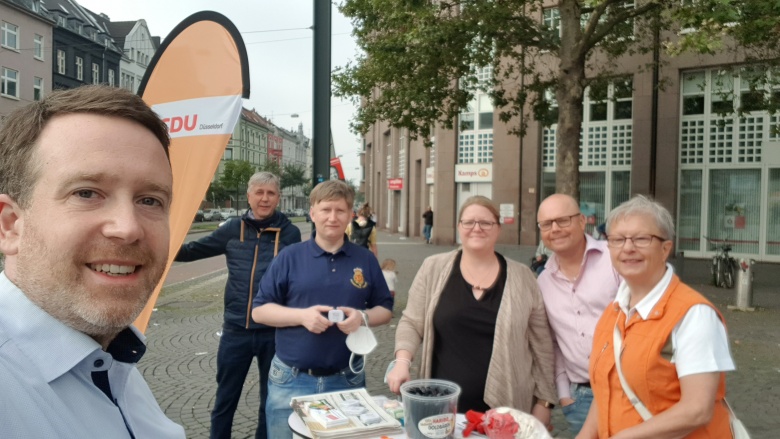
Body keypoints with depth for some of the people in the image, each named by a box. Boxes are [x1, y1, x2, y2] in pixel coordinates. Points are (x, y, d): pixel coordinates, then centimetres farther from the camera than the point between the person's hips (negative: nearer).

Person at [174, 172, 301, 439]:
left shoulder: (290, 232, -4)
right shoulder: (234, 228, 1)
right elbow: (195, 250, 8)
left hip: (274, 331, -1)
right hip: (236, 329, 1)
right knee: (225, 399, 16)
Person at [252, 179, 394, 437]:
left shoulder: (366, 260, 4)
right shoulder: (289, 257, -2)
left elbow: (385, 310, 8)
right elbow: (259, 310, -2)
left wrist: (363, 317, -13)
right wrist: (301, 315, -18)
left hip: (347, 379, 2)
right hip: (292, 380, -1)